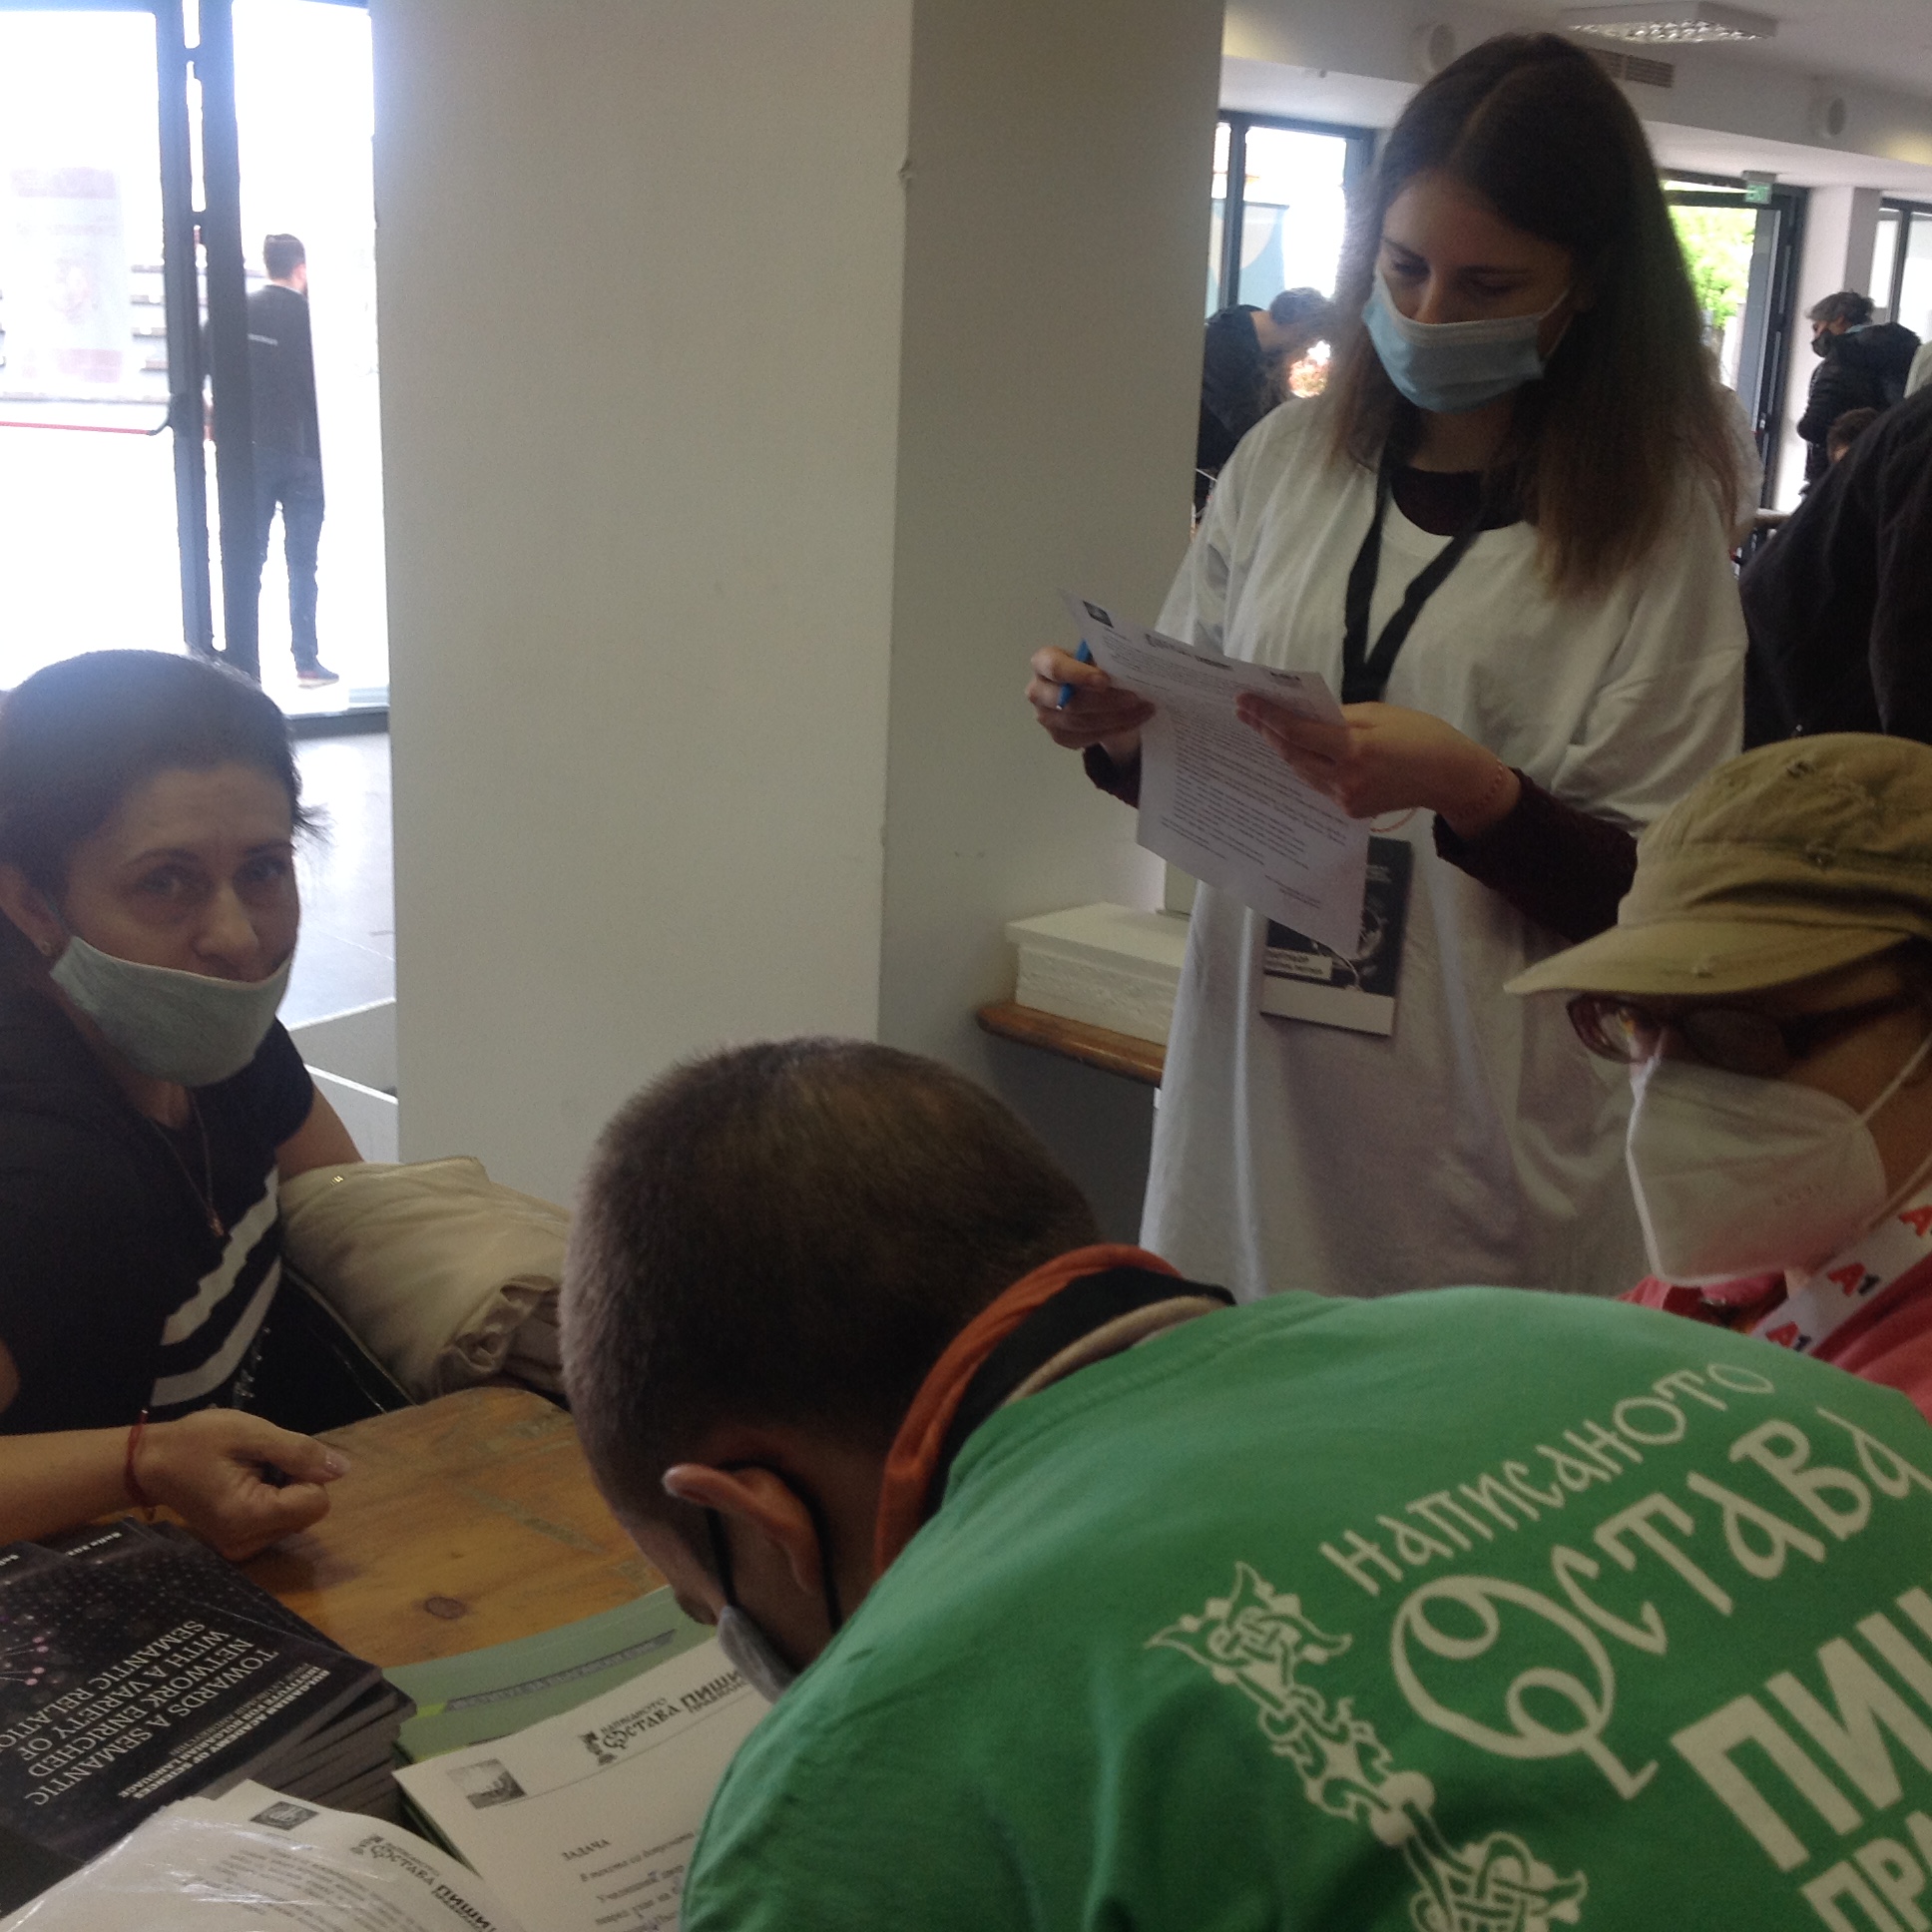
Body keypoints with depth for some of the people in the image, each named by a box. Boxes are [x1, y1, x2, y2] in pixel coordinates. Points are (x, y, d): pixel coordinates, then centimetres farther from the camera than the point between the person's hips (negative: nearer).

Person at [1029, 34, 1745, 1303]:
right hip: (1251, 1102, 3)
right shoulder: (1290, 459, 3)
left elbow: (1667, 897, -7)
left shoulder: (1655, 520, -6)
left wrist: (1473, 791, -23)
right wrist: (1118, 729, -8)